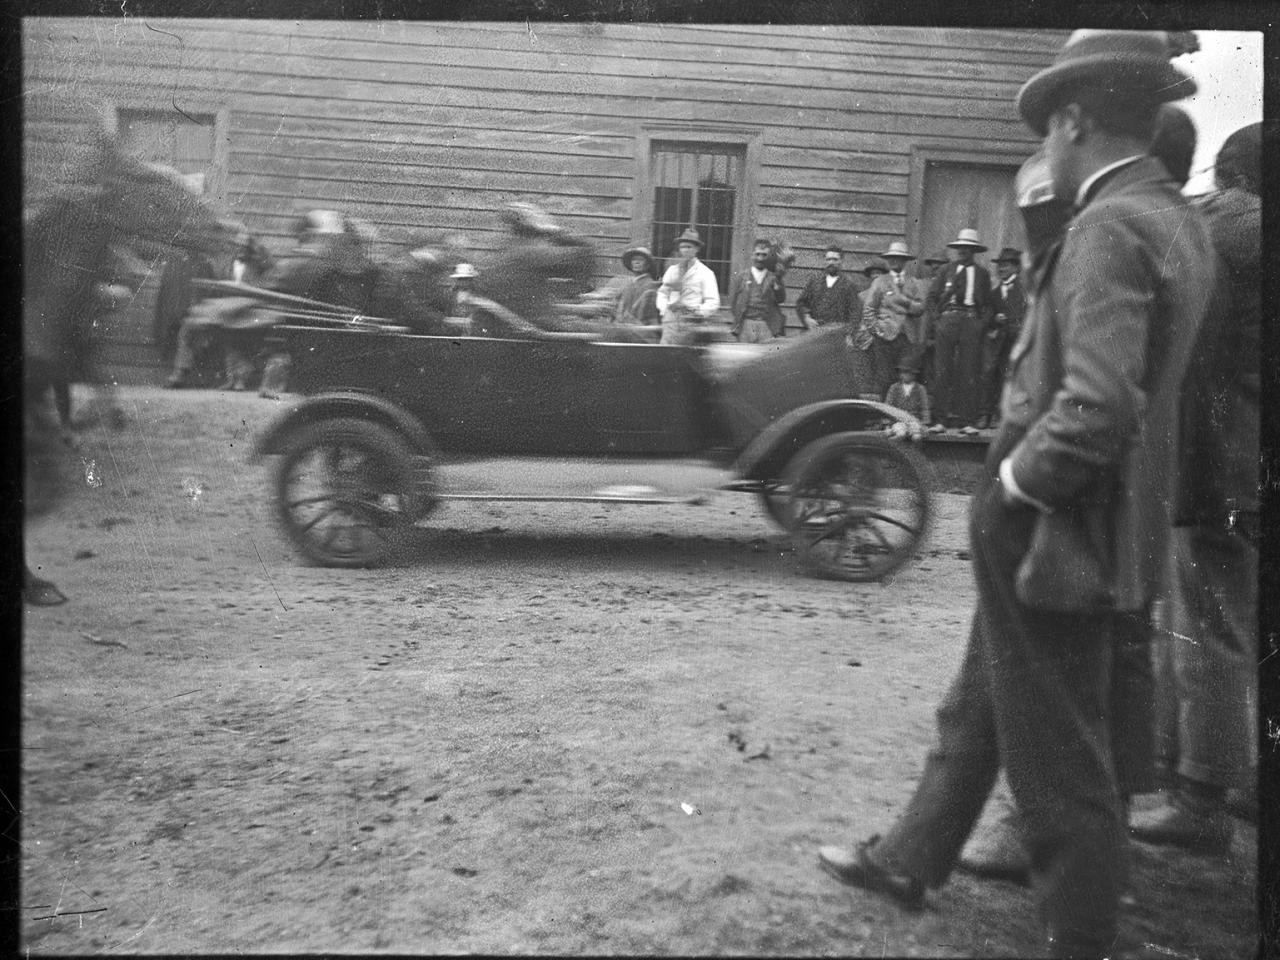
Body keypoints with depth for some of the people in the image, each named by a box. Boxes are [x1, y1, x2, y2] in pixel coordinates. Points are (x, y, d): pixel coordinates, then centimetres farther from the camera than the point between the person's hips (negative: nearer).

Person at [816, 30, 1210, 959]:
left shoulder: (1111, 229, -21)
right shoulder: (1177, 219, 8)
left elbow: (1098, 408, -32)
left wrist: (1015, 480, -16)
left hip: (1053, 536, -10)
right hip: (1091, 526, 10)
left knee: (1057, 750, 7)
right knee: (979, 710, 22)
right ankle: (909, 860, 39)